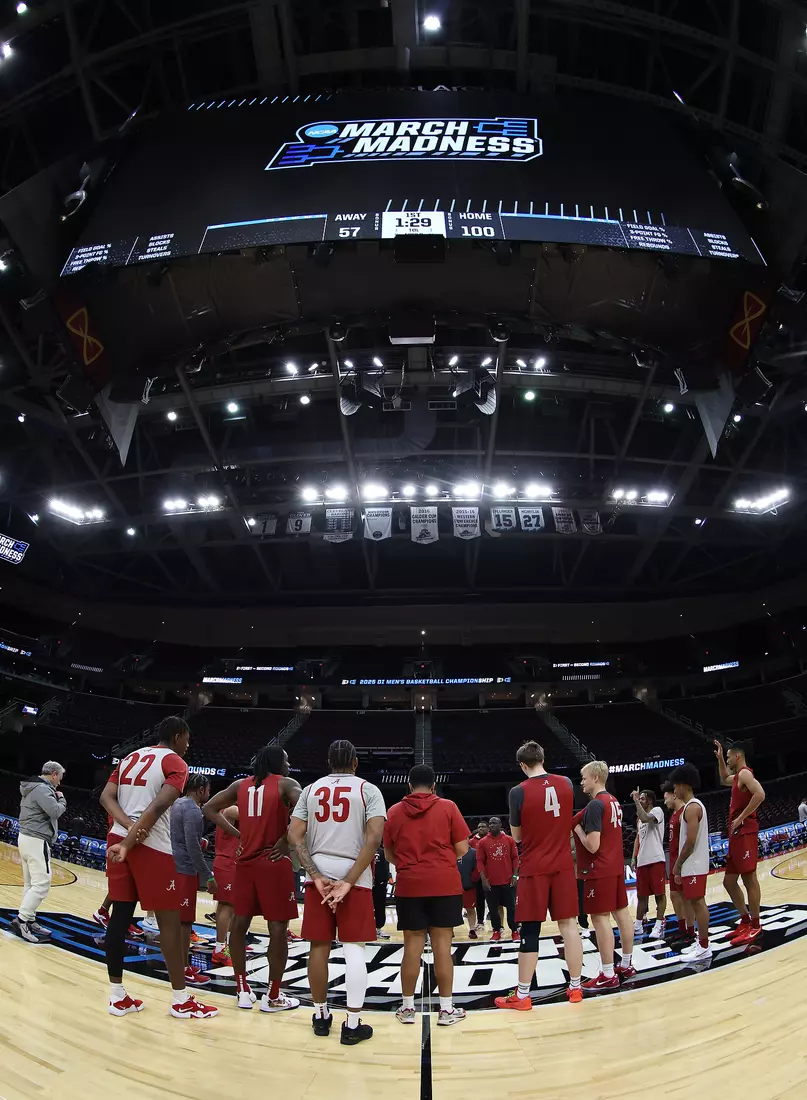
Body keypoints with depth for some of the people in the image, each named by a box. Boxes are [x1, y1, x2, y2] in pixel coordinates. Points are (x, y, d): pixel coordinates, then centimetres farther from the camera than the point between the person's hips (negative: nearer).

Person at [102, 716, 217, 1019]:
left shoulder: (130, 758, 17)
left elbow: (106, 797, 6)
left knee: (120, 915, 13)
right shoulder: (175, 762, -4)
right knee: (170, 921, 1)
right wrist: (129, 844, -18)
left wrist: (128, 827, -6)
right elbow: (158, 807, -18)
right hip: (153, 846, -7)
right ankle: (181, 1001, 9)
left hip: (117, 838, 7)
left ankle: (117, 997, 20)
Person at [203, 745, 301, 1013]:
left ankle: (243, 991, 21)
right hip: (274, 862, -5)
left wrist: (238, 834, 10)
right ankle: (273, 997, 9)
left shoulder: (240, 784, 10)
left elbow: (210, 808, 14)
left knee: (239, 923, 15)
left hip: (245, 860, 5)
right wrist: (285, 840, -12)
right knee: (278, 928, 3)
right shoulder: (286, 784, -5)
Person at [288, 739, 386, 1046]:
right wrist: (349, 881, -13)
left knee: (319, 946, 12)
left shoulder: (311, 789, 8)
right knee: (353, 948, 3)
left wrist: (316, 876, -5)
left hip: (318, 874, 3)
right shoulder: (368, 790, 0)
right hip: (354, 875, -3)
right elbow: (374, 838, -13)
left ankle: (321, 1015, 24)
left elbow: (294, 836, 0)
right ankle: (352, 1025, 6)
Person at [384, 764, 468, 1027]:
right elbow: (462, 849, -2)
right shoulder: (448, 807, -2)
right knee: (442, 944, 3)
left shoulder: (394, 811, 4)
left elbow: (389, 855, 9)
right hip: (444, 884, -1)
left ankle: (407, 1007, 17)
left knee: (412, 945, 9)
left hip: (409, 885, 2)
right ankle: (446, 1009, 10)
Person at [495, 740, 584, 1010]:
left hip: (534, 869, -4)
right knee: (569, 924, 11)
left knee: (529, 931, 2)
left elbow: (517, 836, -1)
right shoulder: (566, 783, -1)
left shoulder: (519, 792, -13)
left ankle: (522, 995, 9)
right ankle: (575, 988, 19)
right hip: (563, 866, 4)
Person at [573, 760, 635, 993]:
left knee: (600, 917, -6)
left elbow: (592, 845, -23)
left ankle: (608, 976, -3)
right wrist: (581, 822, 15)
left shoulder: (595, 804, -19)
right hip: (616, 865, 10)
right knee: (621, 912, 14)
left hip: (599, 869, -10)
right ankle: (627, 965, 24)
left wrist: (578, 830, -8)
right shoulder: (614, 802, 11)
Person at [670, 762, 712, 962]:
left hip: (693, 865, -10)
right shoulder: (694, 805, 14)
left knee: (697, 902, -6)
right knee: (697, 902, 13)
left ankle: (704, 948, -2)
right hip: (694, 864, 10)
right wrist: (679, 863, 20)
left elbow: (690, 841, -21)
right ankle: (701, 942, 20)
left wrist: (678, 864, -13)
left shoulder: (691, 807, -18)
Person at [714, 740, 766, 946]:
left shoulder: (745, 773, -10)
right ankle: (746, 921, 19)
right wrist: (719, 758, 32)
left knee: (749, 878, -6)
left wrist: (741, 818, -22)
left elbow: (760, 794, -27)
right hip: (736, 834, 10)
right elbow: (724, 780, 43)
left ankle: (755, 926, 0)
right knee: (729, 881, 12)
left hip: (745, 832, -10)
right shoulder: (738, 776, 20)